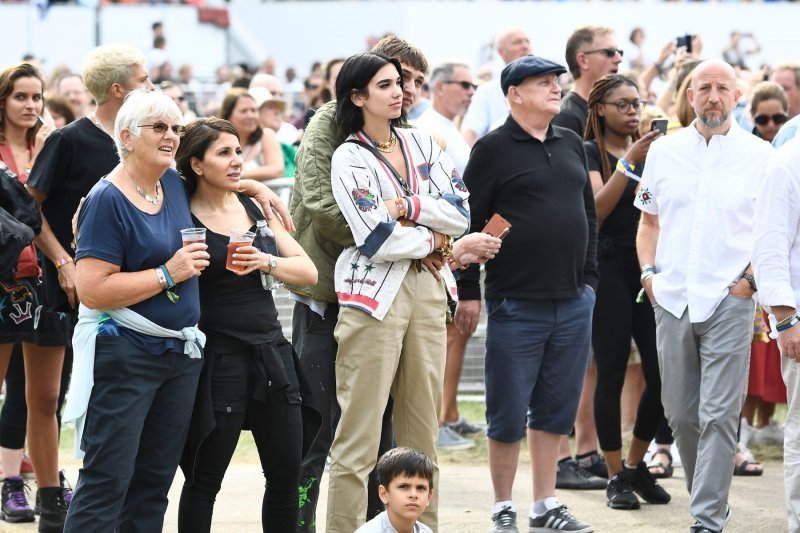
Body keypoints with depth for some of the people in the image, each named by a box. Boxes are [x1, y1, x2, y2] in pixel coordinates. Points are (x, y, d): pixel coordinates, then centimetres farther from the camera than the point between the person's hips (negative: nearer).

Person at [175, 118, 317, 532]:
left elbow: (308, 272, 3)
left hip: (271, 353, 6)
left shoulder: (255, 207, 9)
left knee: (286, 475, 8)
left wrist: (266, 262, -14)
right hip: (218, 357, -6)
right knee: (204, 480, 2)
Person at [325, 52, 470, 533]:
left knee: (423, 428, 7)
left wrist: (409, 206, -10)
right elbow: (378, 240, -13)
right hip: (375, 294, -5)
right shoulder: (349, 158, -4)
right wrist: (433, 237, 0)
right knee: (360, 436, -6)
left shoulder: (422, 144, 12)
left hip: (428, 289, 5)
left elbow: (461, 213, 3)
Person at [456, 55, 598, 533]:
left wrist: (589, 276, 14)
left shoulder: (572, 144, 13)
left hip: (573, 303, 5)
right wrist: (468, 291, -8)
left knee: (556, 410, 9)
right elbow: (468, 221, -6)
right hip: (516, 304, -5)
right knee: (509, 413, 1)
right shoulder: (494, 149, -5)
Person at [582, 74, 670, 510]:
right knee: (611, 374, -1)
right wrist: (629, 161, -20)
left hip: (650, 269, 5)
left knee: (662, 373, -2)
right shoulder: (590, 153, 1)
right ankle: (617, 476, 7)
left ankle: (636, 465, 16)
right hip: (609, 271, -5)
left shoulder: (649, 151, 16)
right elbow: (596, 209, -15)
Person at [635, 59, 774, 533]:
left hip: (730, 301, -3)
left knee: (719, 414, -8)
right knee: (680, 413, 8)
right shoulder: (664, 151, 11)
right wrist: (649, 272, 5)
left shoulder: (760, 155, 2)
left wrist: (752, 276, -8)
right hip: (672, 298, 3)